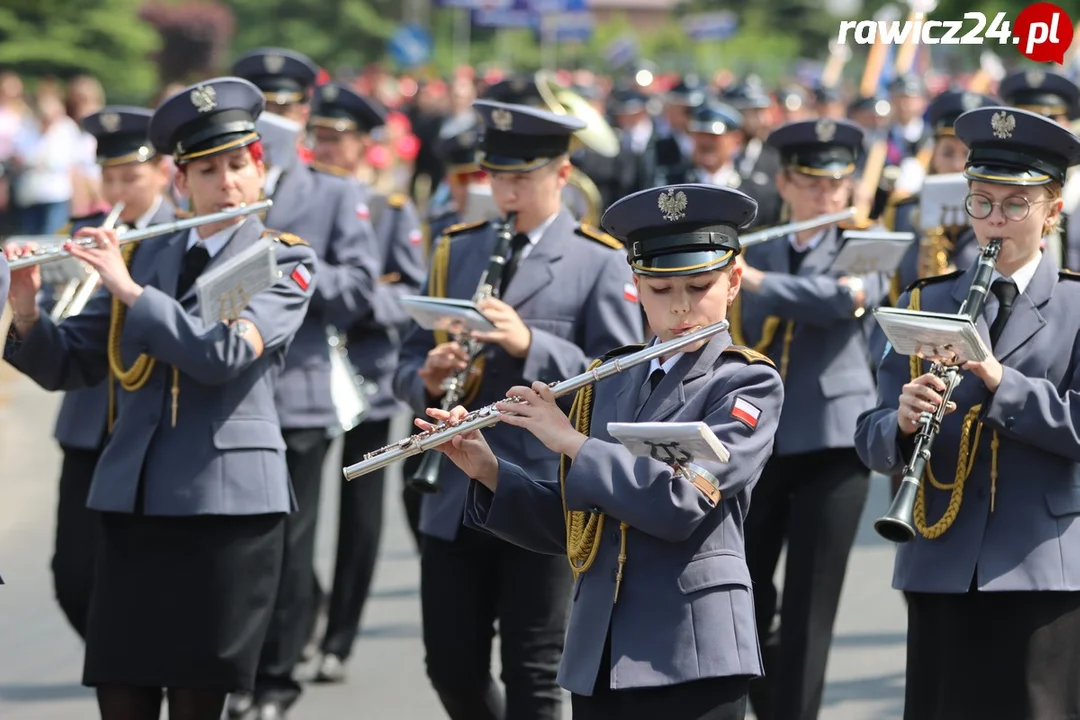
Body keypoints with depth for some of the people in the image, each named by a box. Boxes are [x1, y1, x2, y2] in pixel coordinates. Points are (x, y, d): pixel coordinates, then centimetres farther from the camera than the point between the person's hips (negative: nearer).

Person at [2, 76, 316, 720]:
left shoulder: (285, 262, 0)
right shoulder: (146, 256, 13)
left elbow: (223, 352, -17)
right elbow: (68, 366, 11)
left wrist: (129, 290, -18)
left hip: (228, 502, -4)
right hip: (133, 499, 4)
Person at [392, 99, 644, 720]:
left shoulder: (601, 263, -2)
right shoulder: (455, 252, 12)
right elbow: (409, 363, 13)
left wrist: (529, 343, -23)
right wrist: (429, 381, -11)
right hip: (455, 498, 5)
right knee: (452, 668, 7)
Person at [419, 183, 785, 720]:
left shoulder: (749, 383, -5)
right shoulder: (610, 383, 13)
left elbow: (680, 503, -20)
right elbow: (566, 525, 16)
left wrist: (570, 441, -15)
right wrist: (487, 472, 1)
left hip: (693, 657, -6)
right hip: (598, 656, 6)